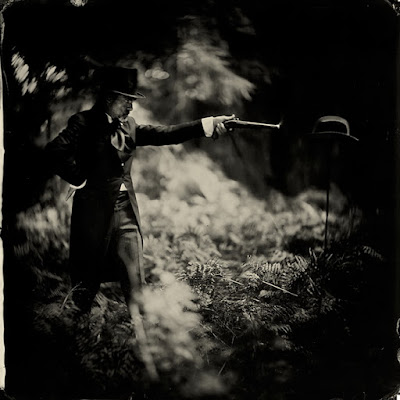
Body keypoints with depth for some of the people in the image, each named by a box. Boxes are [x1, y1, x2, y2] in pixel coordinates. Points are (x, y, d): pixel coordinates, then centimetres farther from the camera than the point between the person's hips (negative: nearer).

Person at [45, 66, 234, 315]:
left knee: (134, 281, 3)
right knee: (88, 279, 10)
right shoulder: (83, 123, -9)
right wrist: (78, 179, -15)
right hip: (95, 212, -5)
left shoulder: (129, 126, 11)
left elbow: (162, 135, 2)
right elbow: (55, 150, -23)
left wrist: (206, 125, -6)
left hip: (127, 211, 5)